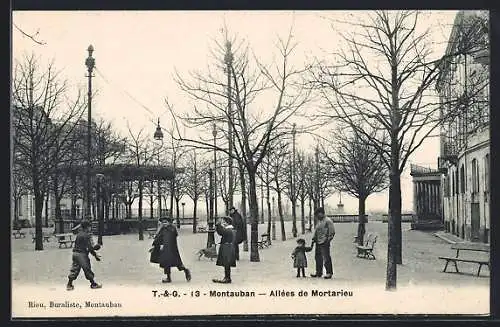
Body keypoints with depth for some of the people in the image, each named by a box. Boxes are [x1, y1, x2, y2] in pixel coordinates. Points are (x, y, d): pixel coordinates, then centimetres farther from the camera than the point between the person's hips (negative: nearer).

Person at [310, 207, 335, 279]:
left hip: (324, 243, -9)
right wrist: (313, 239, 17)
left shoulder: (328, 221, -9)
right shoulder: (319, 222, 16)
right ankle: (319, 272, 23)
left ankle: (329, 273, 2)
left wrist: (328, 240, -15)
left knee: (326, 258, -6)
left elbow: (332, 232, -11)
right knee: (318, 258, 13)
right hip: (318, 243, 9)